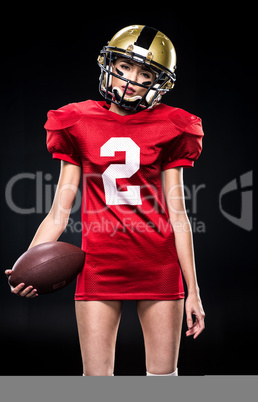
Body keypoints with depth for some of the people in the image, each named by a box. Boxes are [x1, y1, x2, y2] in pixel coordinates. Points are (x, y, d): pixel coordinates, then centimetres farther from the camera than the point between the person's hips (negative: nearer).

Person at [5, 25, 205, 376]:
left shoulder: (167, 128, 3)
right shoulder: (80, 125, 4)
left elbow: (177, 216, 4)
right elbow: (59, 212, 4)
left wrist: (193, 291, 3)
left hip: (159, 265, 0)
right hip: (100, 264, 0)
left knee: (163, 374, 8)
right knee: (96, 377, 2)